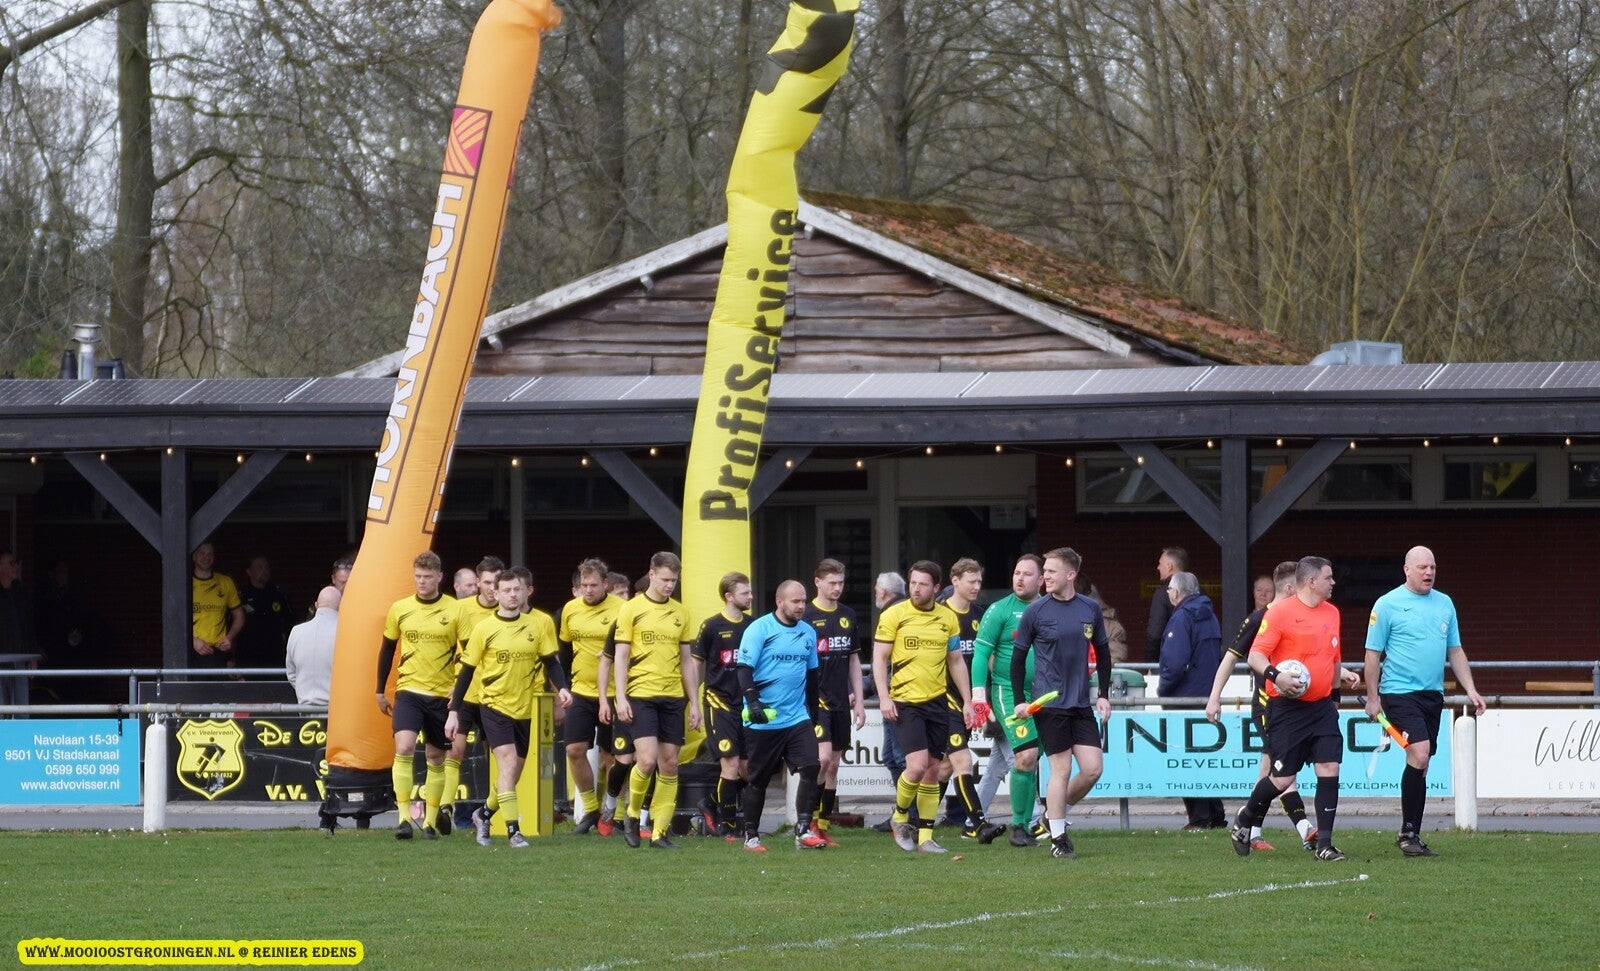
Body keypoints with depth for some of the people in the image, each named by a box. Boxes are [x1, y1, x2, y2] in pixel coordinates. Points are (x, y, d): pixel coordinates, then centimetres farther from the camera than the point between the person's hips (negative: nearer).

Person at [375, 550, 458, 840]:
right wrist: (381, 691, 13)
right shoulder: (399, 609, 2)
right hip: (409, 691, 0)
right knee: (403, 748, -18)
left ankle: (431, 821, 18)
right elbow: (387, 650, 13)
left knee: (436, 758, 7)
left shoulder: (455, 611, -4)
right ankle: (403, 819, -17)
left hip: (442, 694, 0)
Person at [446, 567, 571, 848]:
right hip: (494, 705, -2)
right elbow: (466, 671, 2)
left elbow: (550, 661, -1)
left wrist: (561, 688, -20)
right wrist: (454, 711, 0)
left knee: (512, 772, 12)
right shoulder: (484, 629, -5)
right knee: (508, 762, -18)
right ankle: (513, 830, -18)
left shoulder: (542, 622, -4)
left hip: (526, 708, 2)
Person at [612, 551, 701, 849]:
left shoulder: (680, 613, 11)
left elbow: (686, 660, 16)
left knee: (670, 764, 1)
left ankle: (660, 831, 7)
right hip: (640, 695, -4)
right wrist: (621, 697, -10)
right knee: (647, 758, -16)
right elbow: (621, 657, -1)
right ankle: (632, 814, 8)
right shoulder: (632, 609, 0)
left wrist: (694, 702, 12)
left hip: (672, 697, 4)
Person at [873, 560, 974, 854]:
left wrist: (967, 701, 12)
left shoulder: (948, 618, 7)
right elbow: (879, 658, -2)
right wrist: (884, 697, -12)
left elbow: (956, 661, 15)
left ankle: (925, 836, 11)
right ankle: (900, 816, 10)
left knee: (933, 769, 5)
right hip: (905, 702, -4)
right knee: (917, 765, -16)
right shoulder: (894, 615, -4)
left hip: (937, 702, 4)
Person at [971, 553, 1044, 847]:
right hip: (1009, 693, -4)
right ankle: (1019, 826, -5)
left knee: (1029, 761, 6)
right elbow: (981, 652, -3)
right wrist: (978, 693, -11)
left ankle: (1024, 826, 14)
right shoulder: (1000, 610, -2)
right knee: (1026, 756, -16)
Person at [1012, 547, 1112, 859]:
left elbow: (1103, 654, 16)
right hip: (1049, 702, -4)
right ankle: (1058, 838, 7)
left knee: (1093, 768, -2)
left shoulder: (1090, 610, 4)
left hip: (1081, 704, 4)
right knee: (1061, 769, -4)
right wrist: (1019, 701, -4)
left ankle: (1055, 814, 21)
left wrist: (1104, 694, 10)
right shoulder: (1036, 611, -4)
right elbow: (1018, 658, 2)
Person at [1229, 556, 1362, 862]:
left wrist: (1340, 677, 20)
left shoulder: (1331, 613, 14)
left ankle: (1324, 844, -3)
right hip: (1288, 707, -6)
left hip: (1323, 707, 6)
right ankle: (1245, 820, 24)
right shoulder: (1280, 612, -8)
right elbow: (1255, 656, -12)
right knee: (1282, 778, -3)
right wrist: (1276, 676, -27)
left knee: (1329, 769, -7)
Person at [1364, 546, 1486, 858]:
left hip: (1432, 694, 6)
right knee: (1419, 754, -19)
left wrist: (1471, 690, 9)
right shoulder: (1388, 604, -4)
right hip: (1399, 692, -6)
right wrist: (1372, 698, -5)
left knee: (1420, 764, 8)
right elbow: (1373, 653, -2)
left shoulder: (1444, 604, 12)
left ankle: (1412, 835, 15)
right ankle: (1408, 832, -11)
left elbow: (1455, 651, 18)